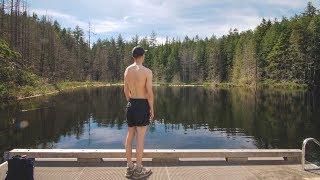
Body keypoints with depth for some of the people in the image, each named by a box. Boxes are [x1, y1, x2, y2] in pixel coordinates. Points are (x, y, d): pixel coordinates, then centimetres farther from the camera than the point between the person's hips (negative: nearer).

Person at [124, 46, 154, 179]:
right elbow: (149, 93, -14)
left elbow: (126, 90, 11)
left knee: (130, 135, 11)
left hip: (131, 104, 6)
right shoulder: (147, 71, -12)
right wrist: (152, 109, -4)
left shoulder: (127, 70, 5)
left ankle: (129, 167, 21)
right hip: (142, 104, -6)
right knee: (140, 137, 0)